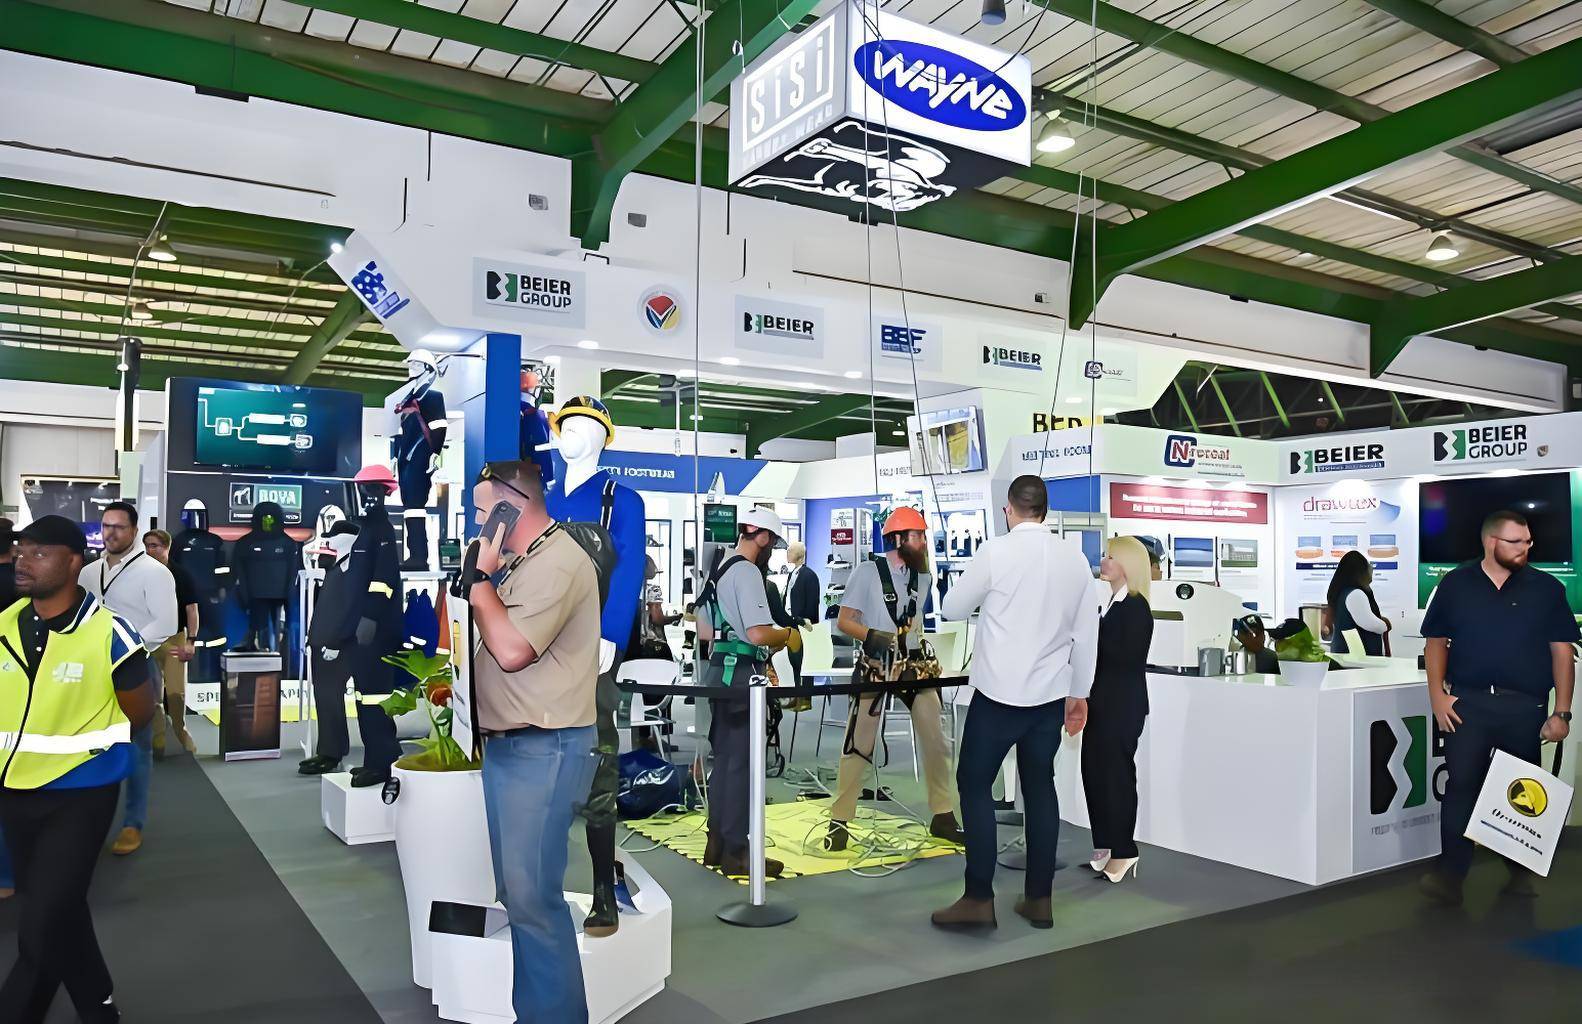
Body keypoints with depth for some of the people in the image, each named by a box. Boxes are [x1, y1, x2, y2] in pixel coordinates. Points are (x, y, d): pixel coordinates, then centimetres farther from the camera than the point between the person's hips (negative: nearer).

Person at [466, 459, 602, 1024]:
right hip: (508, 745, 10)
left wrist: (482, 577, -12)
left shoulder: (557, 563, -16)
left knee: (533, 897, -7)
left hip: (543, 750, -10)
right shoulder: (522, 561, 16)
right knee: (518, 892, 15)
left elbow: (511, 650, -21)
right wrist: (484, 578, 8)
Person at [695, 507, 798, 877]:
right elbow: (758, 634, -23)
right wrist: (788, 635, -6)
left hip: (717, 669, 10)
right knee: (740, 763, -3)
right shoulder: (747, 573, -15)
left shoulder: (719, 570, 15)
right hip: (740, 673, -10)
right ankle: (735, 852, 3)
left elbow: (704, 631, 20)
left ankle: (717, 843, 23)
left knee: (723, 759, 15)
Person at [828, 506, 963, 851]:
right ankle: (839, 822, 10)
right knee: (858, 745, -1)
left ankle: (943, 817, 19)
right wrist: (872, 636, -25)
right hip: (877, 667, -5)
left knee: (936, 742, 5)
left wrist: (922, 646, 7)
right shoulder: (867, 572, -9)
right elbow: (844, 621, -10)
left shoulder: (922, 576, 8)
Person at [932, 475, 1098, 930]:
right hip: (1050, 695, 5)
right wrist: (1079, 693, 17)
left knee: (975, 786, 5)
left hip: (999, 693, -5)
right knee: (1040, 788, 13)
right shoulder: (1075, 558, 3)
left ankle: (979, 900, 4)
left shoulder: (996, 552, -10)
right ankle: (1038, 900, 18)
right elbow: (1087, 633, 7)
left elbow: (951, 609, 0)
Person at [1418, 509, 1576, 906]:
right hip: (1468, 703, -1)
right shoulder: (1455, 584, 4)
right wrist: (1438, 696, -4)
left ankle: (1522, 871, 27)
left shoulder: (1546, 588, 5)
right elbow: (1436, 642, 7)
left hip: (1526, 708, 1)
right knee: (1461, 784, -5)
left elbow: (1562, 652, 4)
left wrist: (1562, 712, -1)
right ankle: (1450, 873, -3)